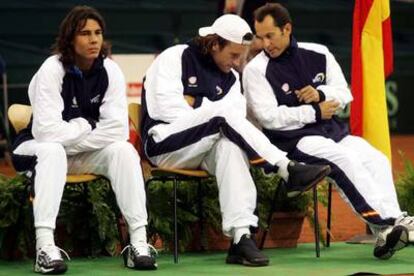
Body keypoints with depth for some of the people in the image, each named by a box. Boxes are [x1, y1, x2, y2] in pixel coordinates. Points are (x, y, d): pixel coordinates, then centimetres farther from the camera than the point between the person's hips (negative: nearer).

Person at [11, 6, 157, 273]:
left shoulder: (110, 71, -7)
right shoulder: (52, 69, -18)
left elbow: (118, 129, -17)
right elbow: (47, 131, -28)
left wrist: (72, 132, -21)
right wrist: (88, 127, -18)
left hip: (87, 155, 3)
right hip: (38, 150, -3)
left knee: (123, 149, -23)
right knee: (52, 151, -36)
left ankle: (139, 242, -27)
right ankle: (45, 246, -45)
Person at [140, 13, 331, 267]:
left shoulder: (230, 77, 18)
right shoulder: (175, 58, 0)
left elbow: (237, 121, 2)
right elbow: (166, 108, -14)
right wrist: (211, 114, -11)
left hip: (205, 148, 5)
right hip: (165, 142, -5)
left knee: (230, 145, -33)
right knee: (223, 111, -29)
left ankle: (241, 237, -44)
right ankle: (288, 170, -34)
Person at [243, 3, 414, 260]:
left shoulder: (318, 54, 11)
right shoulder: (256, 70, -3)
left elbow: (344, 94, 14)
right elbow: (269, 117, -12)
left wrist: (321, 94, -9)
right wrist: (315, 112, -9)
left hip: (333, 130, 6)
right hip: (291, 140, -5)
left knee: (377, 159, -19)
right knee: (345, 158, -30)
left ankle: (387, 229, -30)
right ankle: (391, 222, -31)